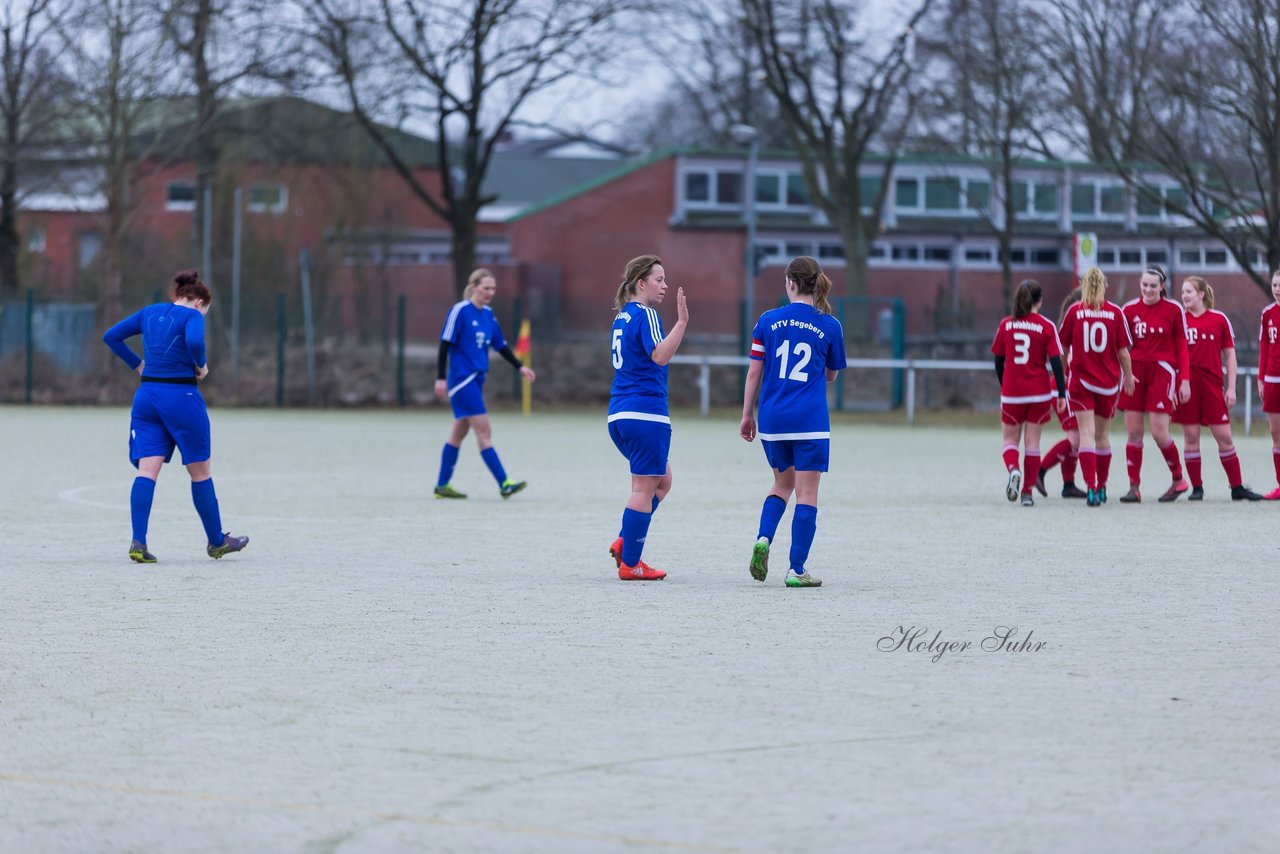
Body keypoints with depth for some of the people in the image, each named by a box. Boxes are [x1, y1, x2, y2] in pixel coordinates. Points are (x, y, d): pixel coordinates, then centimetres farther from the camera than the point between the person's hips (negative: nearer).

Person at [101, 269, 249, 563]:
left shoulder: (149, 313, 13)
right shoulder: (192, 316, -6)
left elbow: (110, 336, 15)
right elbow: (194, 341, -27)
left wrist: (137, 364, 16)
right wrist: (201, 365, -9)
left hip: (146, 394, 5)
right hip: (181, 396, -5)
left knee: (147, 470, -2)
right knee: (200, 471, 10)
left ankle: (138, 542, -19)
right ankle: (217, 541, 22)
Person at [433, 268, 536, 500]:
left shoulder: (488, 314, 11)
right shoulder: (460, 311, -11)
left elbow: (501, 346, 19)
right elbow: (445, 344, -13)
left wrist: (520, 367, 11)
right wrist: (441, 378, -16)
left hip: (476, 380, 8)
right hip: (462, 380, -8)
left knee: (459, 433, 12)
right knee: (484, 431, -11)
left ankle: (442, 485, 18)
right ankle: (504, 484, -15)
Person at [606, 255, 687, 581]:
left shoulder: (623, 315, 16)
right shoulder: (645, 314, -11)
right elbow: (660, 356, -25)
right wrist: (682, 323, -31)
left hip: (619, 416, 9)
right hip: (645, 413, -9)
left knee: (661, 481, 18)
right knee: (645, 488, -2)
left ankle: (624, 542, 8)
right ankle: (630, 563, 0)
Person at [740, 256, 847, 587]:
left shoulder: (768, 321, 1)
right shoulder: (830, 326, -1)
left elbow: (754, 372, 3)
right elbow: (831, 375, 11)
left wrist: (747, 415, 11)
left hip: (772, 420, 2)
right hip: (810, 422, -2)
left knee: (782, 484, 21)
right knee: (807, 494, 2)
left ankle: (763, 539, -2)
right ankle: (797, 570, -1)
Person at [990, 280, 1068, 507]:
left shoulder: (1005, 325, 0)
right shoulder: (1046, 327, -5)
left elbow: (998, 362, 7)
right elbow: (1056, 361, -9)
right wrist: (1062, 394, -6)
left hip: (1011, 393, 1)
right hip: (1039, 394, -1)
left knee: (1010, 440, 11)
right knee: (1032, 443, 7)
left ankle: (1013, 469, -19)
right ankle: (1027, 491, 5)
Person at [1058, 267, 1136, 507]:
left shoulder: (1074, 312, -4)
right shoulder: (1115, 313, -3)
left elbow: (1064, 346, 5)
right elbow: (1123, 351, -1)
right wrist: (1128, 376, 15)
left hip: (1081, 381, -2)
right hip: (1109, 382, 2)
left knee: (1087, 434, -6)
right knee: (1102, 435, 17)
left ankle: (1091, 487, -21)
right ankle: (1101, 487, 29)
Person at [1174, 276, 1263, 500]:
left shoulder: (1219, 320, 3)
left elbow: (1230, 355, 6)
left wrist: (1231, 388, 0)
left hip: (1213, 386, -1)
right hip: (1186, 386, 1)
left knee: (1224, 437, 0)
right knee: (1190, 437, 1)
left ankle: (1237, 487, 8)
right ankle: (1196, 488, 9)